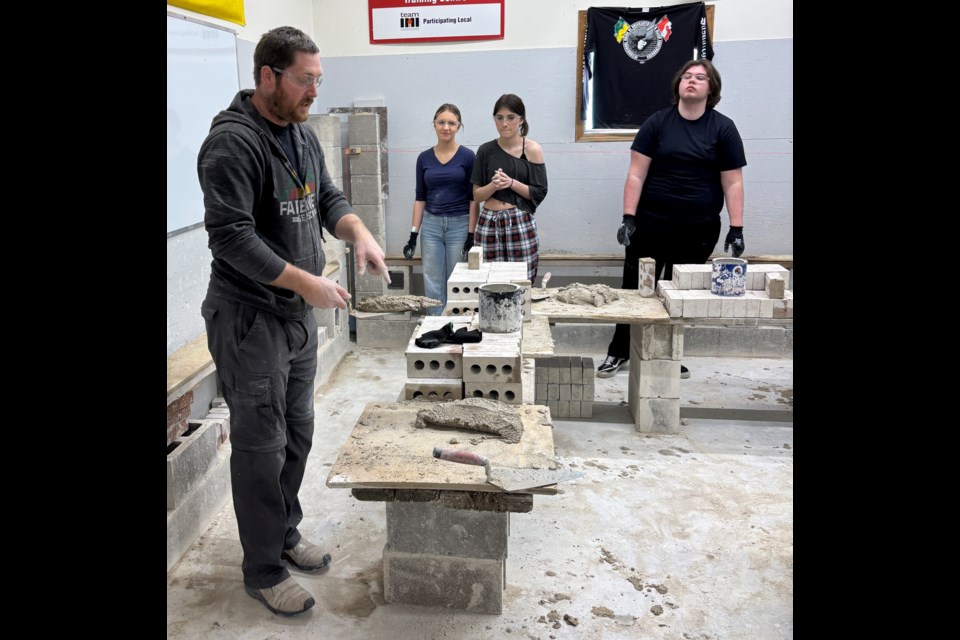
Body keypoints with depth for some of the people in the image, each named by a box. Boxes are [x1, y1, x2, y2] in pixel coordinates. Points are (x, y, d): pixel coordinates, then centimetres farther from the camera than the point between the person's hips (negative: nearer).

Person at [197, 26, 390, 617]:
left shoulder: (304, 135, 10)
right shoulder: (233, 142, -17)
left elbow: (328, 199, 17)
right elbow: (231, 237, -23)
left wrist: (359, 233, -5)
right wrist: (308, 283, -24)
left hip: (299, 315, 9)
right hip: (249, 318, -8)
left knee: (298, 435, 18)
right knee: (262, 446, 1)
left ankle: (285, 533, 37)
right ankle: (264, 570, 18)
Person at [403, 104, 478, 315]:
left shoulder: (467, 156, -3)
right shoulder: (424, 158, 5)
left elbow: (473, 198, -4)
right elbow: (420, 198, 9)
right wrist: (413, 234, 2)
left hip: (459, 225, -3)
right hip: (431, 225, 3)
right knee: (432, 284, 5)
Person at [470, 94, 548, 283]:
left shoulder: (532, 149, 1)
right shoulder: (486, 151, 7)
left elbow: (540, 193, -1)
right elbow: (477, 195, 7)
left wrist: (511, 183, -14)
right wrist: (493, 185, -13)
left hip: (521, 223, -2)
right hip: (489, 223, 2)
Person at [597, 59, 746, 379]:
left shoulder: (723, 128, 1)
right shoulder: (657, 122, 0)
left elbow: (733, 182, 1)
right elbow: (636, 174, -3)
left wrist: (736, 229, -5)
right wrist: (628, 218, -10)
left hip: (699, 228, 1)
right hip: (651, 223, -1)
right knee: (636, 289, 2)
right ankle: (619, 352, 17)